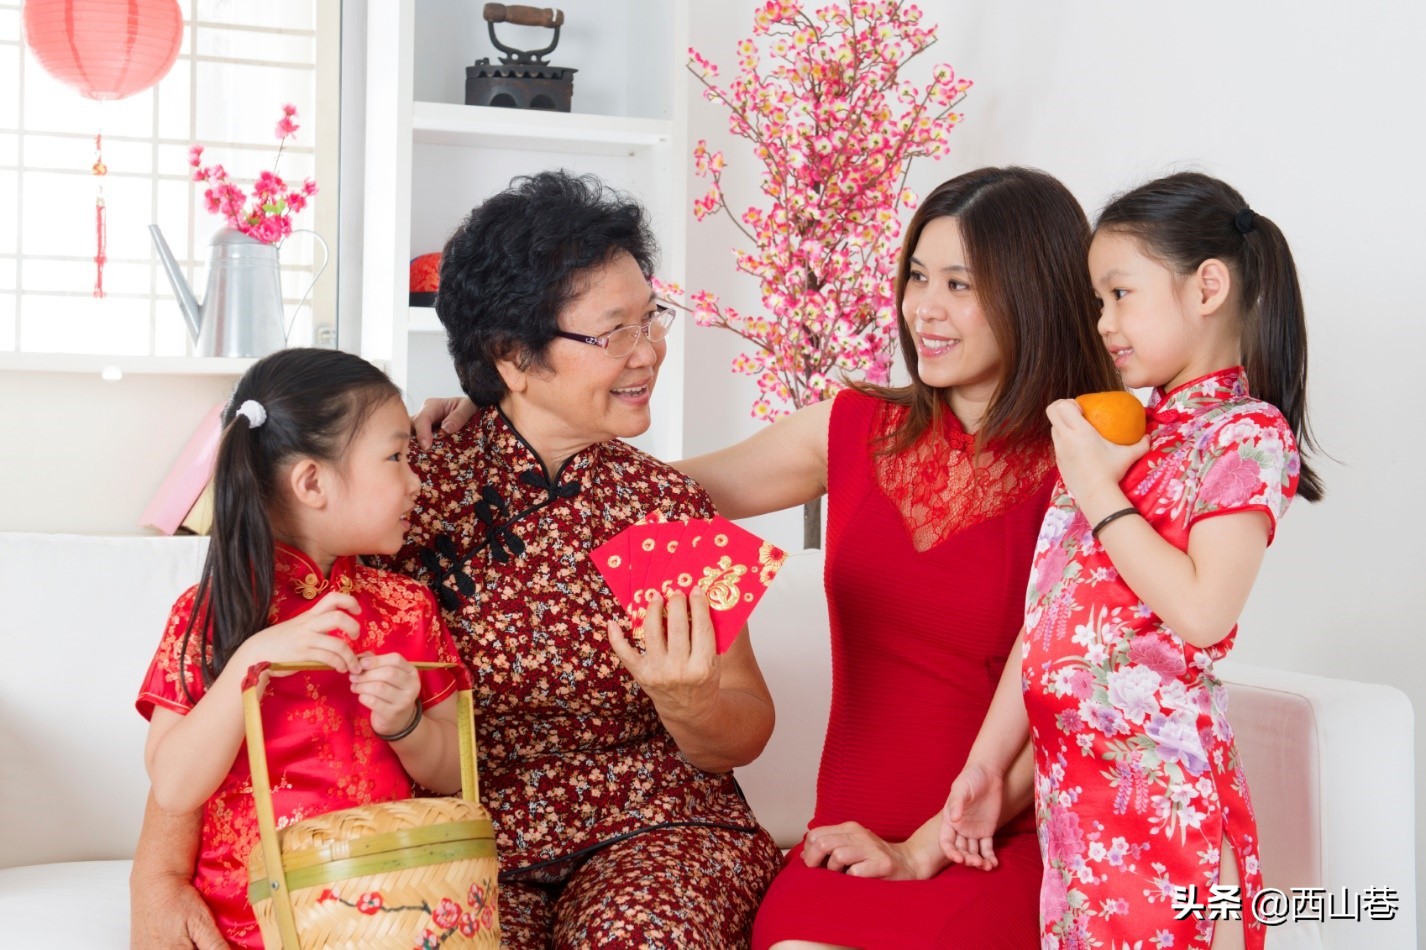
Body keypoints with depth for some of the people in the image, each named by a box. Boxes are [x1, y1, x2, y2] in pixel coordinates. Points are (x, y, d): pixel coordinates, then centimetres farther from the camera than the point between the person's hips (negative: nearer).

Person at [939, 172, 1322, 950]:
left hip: (1157, 776, -7)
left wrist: (1097, 491, -13)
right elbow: (1045, 615, 14)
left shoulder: (1248, 434, -6)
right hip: (1068, 769, 7)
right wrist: (987, 761, 13)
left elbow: (1203, 613, -21)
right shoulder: (1119, 432, 14)